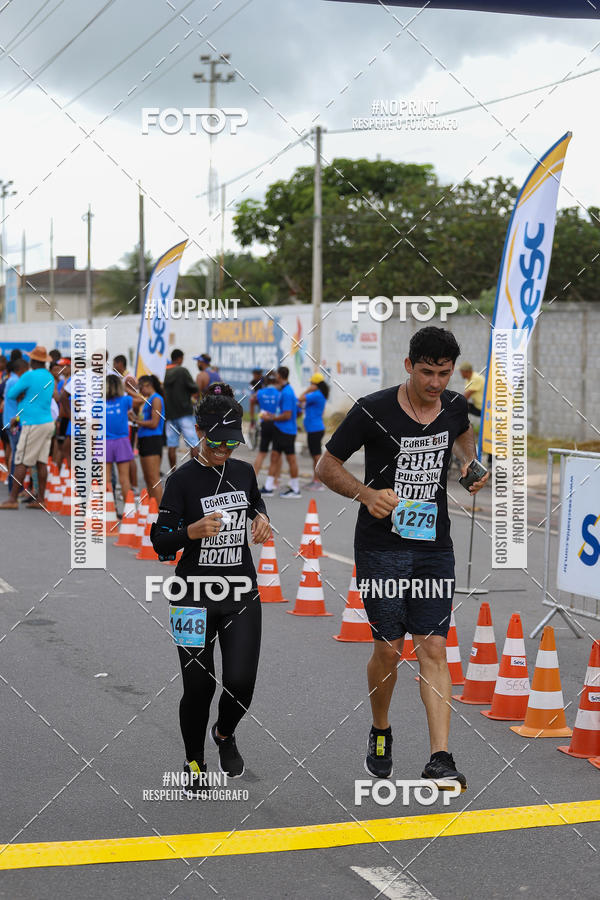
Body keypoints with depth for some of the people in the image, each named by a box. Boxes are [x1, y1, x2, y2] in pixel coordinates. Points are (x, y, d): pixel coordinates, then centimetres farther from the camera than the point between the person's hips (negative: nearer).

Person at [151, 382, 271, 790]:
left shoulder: (244, 471, 6)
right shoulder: (183, 479, -8)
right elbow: (161, 542, -8)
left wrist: (263, 519, 6)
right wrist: (193, 530, -27)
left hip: (242, 595, 3)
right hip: (196, 594, -3)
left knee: (241, 682, -6)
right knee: (199, 684, 1)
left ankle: (225, 735, 27)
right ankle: (194, 762, 25)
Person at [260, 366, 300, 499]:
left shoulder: (286, 393, -19)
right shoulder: (283, 390, 12)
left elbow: (287, 415, -21)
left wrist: (271, 418, -11)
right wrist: (273, 415, 16)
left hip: (286, 431, -10)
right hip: (280, 429, 10)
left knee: (291, 458, 0)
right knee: (274, 456, 9)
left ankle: (295, 490, 8)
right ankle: (268, 487, 11)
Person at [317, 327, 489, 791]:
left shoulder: (454, 405, 2)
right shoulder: (373, 410, -12)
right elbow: (327, 465, -3)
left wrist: (472, 465, 9)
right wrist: (368, 494, -19)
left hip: (435, 548, 3)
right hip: (382, 547, -3)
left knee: (434, 649, -4)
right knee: (389, 648, 0)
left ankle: (440, 758, -6)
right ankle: (380, 734, 27)